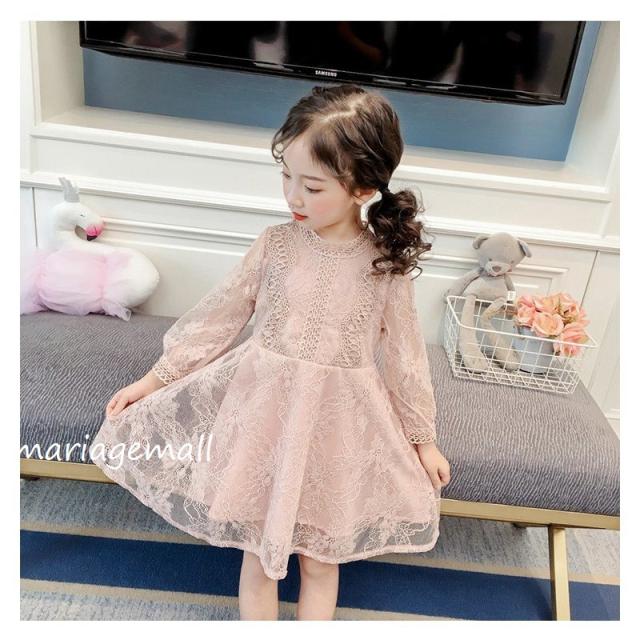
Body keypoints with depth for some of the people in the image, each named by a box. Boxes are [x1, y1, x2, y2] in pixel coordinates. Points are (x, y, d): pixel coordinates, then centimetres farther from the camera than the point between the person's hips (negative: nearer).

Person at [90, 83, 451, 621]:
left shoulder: (387, 264, -10)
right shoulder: (276, 244, -7)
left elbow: (404, 354, -1)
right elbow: (220, 315, 1)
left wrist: (424, 438, 6)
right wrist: (156, 377, 6)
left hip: (339, 423, -1)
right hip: (263, 408, 1)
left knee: (319, 558, 18)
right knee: (257, 552, 16)